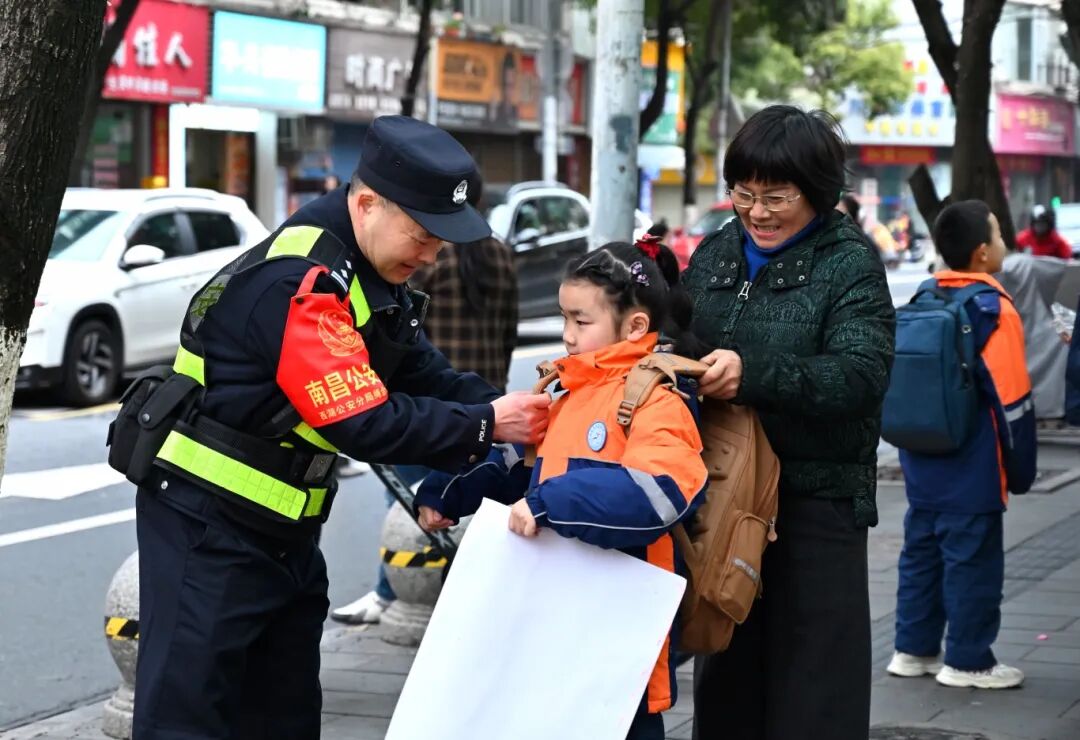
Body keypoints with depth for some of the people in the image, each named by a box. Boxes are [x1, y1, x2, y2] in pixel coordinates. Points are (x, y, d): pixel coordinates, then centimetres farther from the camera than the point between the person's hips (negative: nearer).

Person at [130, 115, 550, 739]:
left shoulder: (366, 270, 7)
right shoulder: (299, 282, -24)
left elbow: (426, 376, 7)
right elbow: (364, 422, -27)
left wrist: (514, 411, -9)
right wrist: (487, 426, -19)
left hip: (283, 530, 10)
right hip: (208, 526, -10)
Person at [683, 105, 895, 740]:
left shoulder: (851, 264, -7)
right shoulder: (716, 254, 12)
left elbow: (862, 375, -19)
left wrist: (753, 375, -32)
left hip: (816, 503, -6)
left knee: (813, 689, -2)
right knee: (725, 678, 15)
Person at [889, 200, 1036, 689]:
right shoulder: (993, 310, -15)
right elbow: (1011, 399, -15)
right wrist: (1020, 470, -5)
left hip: (922, 465, 7)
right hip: (972, 470, -7)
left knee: (921, 551, 15)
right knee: (973, 561, 1)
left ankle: (914, 649, 21)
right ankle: (967, 662, 7)